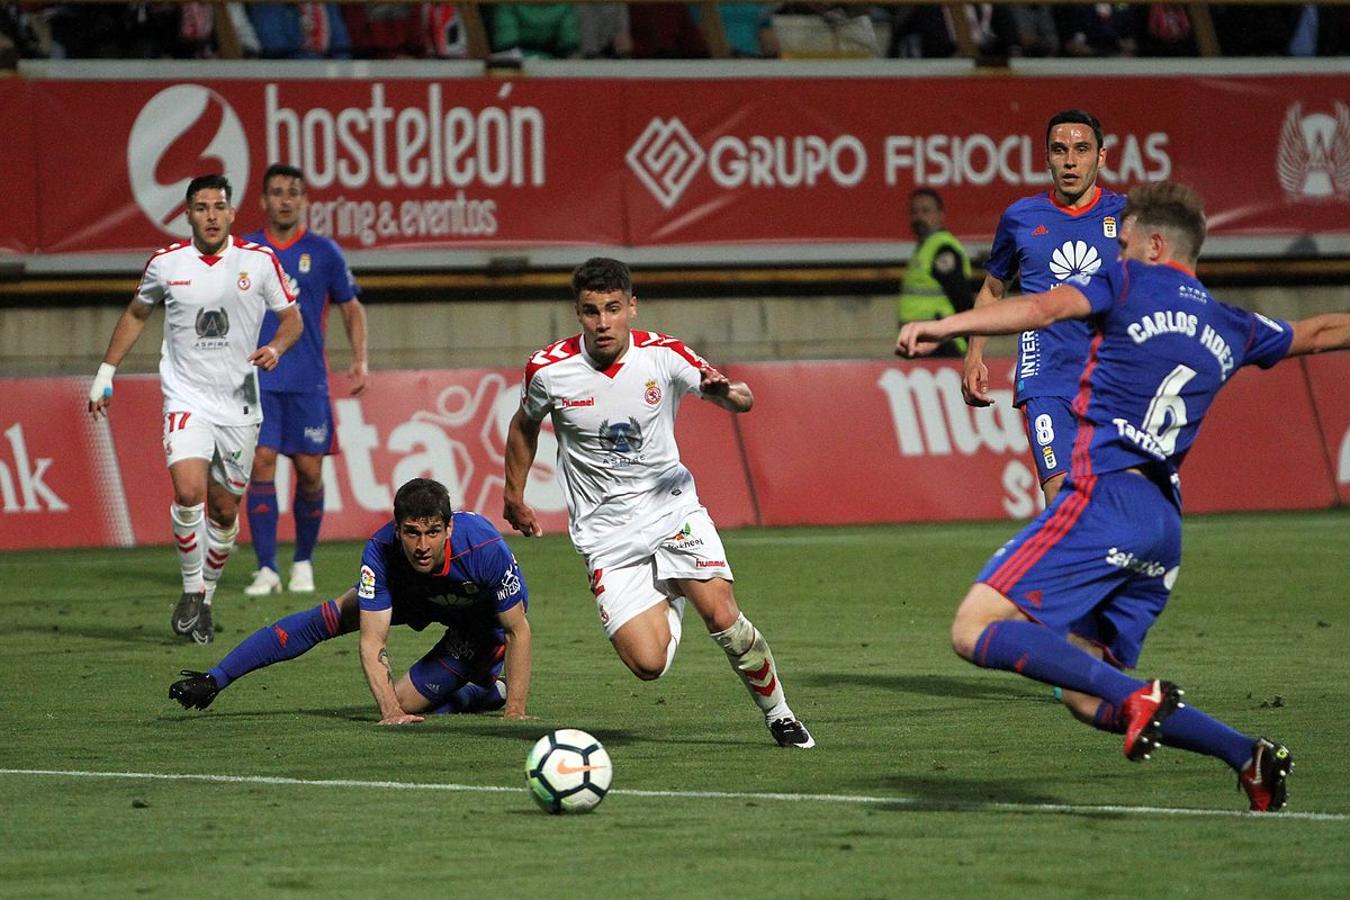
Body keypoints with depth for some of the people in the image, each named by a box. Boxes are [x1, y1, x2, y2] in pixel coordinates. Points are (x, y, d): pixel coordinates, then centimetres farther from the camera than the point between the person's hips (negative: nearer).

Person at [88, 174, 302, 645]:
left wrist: (275, 348, -15)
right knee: (188, 492, -21)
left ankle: (207, 596, 25)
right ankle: (191, 589, -4)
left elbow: (293, 318, 7)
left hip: (239, 406, 1)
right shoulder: (166, 263, 0)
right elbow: (136, 313, 17)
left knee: (224, 508, 6)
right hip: (187, 400, -1)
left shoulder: (260, 261, -2)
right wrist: (105, 372, 16)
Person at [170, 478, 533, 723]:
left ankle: (488, 691, 10)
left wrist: (514, 710, -34)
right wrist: (391, 711, -46)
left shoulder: (485, 547, -43)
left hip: (486, 619, -3)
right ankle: (215, 680, 12)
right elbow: (372, 642, -33)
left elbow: (518, 630, -30)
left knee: (404, 701, -15)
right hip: (419, 592, 3)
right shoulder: (381, 551, -35)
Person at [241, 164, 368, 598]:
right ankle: (266, 569, -8)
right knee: (261, 464, -10)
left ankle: (303, 562, 19)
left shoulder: (323, 251, 4)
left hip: (308, 382, 0)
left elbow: (351, 307, 12)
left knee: (309, 470, 0)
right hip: (258, 379, 0)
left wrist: (359, 360, 1)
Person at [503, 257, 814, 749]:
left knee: (723, 617, -20)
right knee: (649, 664, -13)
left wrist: (726, 391, -23)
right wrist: (514, 497, 19)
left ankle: (779, 715, 4)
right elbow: (525, 425, 13)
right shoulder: (548, 369, -9)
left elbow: (742, 401, 0)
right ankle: (670, 605, 24)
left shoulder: (664, 355, -9)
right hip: (606, 533, 0)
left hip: (672, 508, 0)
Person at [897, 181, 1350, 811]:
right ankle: (1247, 755, 2)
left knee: (976, 631, -14)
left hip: (1105, 496, -8)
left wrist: (942, 327, -24)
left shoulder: (1132, 283, 5)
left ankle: (1137, 695, -26)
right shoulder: (1233, 329, 22)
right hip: (1166, 522, 8)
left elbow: (1044, 308, -13)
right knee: (1088, 700, 13)